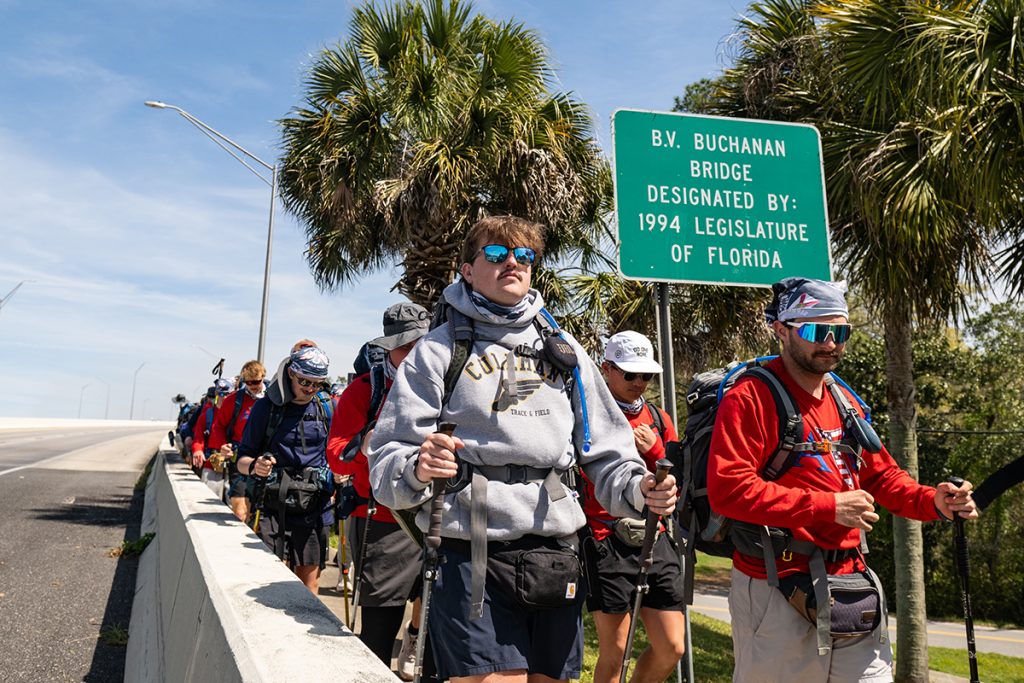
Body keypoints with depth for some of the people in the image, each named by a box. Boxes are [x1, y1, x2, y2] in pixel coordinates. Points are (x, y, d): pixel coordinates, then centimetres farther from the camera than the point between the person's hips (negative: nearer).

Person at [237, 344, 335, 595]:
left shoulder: (327, 407, 6)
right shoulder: (266, 407, 0)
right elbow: (242, 460, 3)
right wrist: (255, 466, -19)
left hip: (315, 508, 2)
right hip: (274, 508, -2)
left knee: (309, 580, 5)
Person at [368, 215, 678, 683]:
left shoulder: (564, 350, 15)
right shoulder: (439, 350, 4)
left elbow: (605, 448, 14)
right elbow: (386, 462, -1)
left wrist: (637, 488, -6)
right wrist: (417, 469, -23)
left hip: (557, 560, 4)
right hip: (472, 560, -3)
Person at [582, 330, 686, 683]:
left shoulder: (658, 419, 14)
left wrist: (653, 451, -3)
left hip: (655, 541, 5)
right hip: (607, 543, -5)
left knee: (672, 647, 5)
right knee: (613, 652, 1)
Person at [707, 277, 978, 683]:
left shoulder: (846, 402, 14)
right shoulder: (750, 398, -12)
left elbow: (881, 476, 21)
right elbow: (727, 490, -21)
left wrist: (933, 502, 1)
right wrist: (828, 506, -20)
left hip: (851, 579, 7)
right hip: (778, 592, -7)